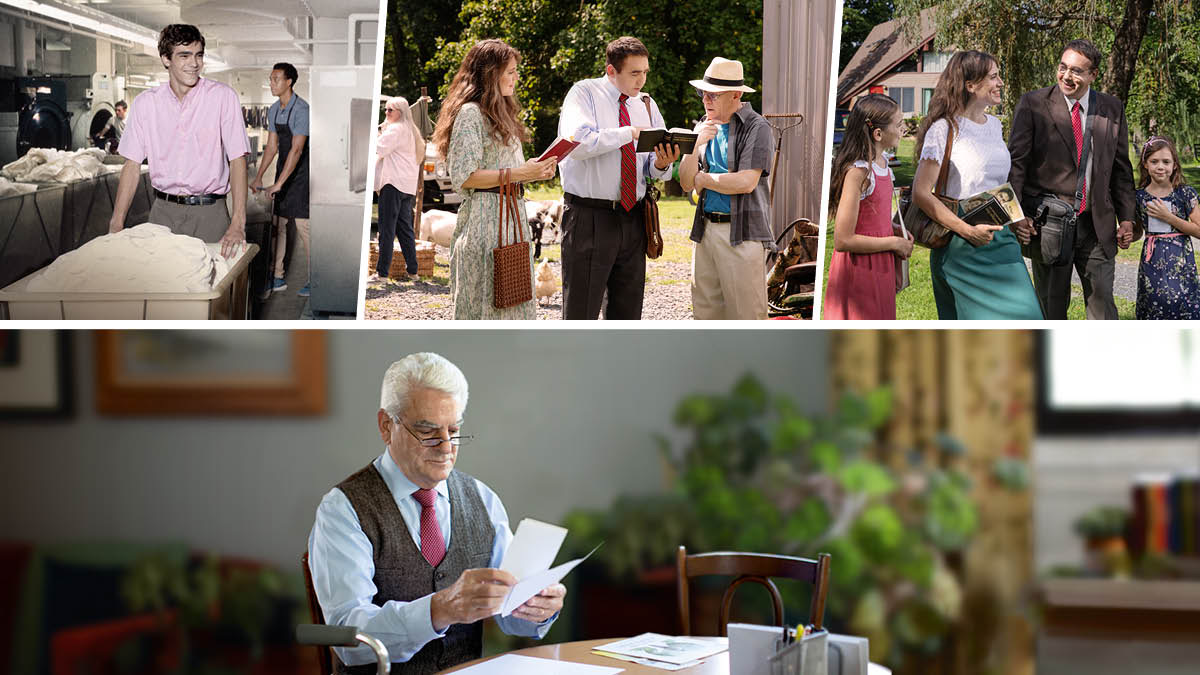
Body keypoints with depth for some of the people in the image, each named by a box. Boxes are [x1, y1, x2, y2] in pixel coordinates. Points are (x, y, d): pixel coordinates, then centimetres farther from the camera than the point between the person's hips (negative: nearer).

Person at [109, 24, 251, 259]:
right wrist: (116, 225, -3)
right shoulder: (145, 103, 5)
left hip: (209, 213, -2)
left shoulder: (222, 96, -4)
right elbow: (132, 165, 6)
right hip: (163, 211, 2)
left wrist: (238, 224, -20)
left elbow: (237, 160, -9)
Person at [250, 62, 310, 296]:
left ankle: (312, 282, -3)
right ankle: (278, 278, 13)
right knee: (277, 224, 7)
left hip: (302, 173, -8)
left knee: (303, 226, -8)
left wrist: (279, 183, -24)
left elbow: (297, 150, -22)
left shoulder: (301, 110, -18)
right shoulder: (273, 110, 8)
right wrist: (258, 177, 10)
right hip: (284, 170, 8)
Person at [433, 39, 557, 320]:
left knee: (511, 304, 7)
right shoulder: (470, 113, -10)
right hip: (484, 217, -9)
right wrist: (519, 173, -18)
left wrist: (534, 172, 6)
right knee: (486, 304, -7)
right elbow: (464, 177, -17)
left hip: (511, 214, 9)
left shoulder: (501, 113, 20)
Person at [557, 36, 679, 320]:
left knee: (628, 310, 10)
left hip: (632, 219, 6)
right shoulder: (585, 93, -2)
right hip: (588, 218, -6)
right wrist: (629, 133, -19)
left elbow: (653, 170, 12)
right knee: (581, 310, -5)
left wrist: (661, 164, -12)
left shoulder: (647, 105, 13)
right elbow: (577, 143, -21)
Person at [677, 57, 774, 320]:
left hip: (742, 232, -7)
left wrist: (703, 179, -2)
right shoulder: (705, 128, 16)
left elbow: (746, 182, -16)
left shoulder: (756, 128, -6)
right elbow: (686, 183, 10)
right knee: (705, 311, 7)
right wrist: (696, 144, -6)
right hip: (705, 229, 7)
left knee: (746, 314, -6)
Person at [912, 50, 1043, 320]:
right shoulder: (945, 129, -10)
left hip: (999, 240, 7)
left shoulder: (993, 125, 13)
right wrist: (967, 230, -20)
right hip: (961, 247, -7)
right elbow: (921, 193, -15)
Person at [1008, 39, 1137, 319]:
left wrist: (1126, 217, 7)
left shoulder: (1112, 108, 7)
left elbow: (1121, 167, 13)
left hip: (1097, 224, 2)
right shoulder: (1033, 104, -4)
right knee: (1051, 307, 7)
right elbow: (1016, 163, -6)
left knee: (1102, 304, 2)